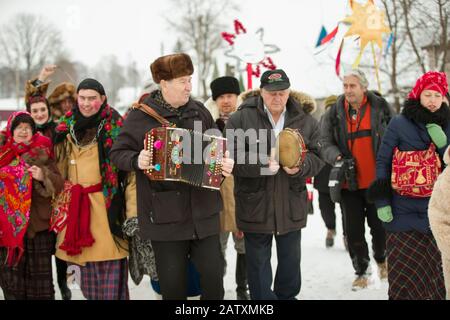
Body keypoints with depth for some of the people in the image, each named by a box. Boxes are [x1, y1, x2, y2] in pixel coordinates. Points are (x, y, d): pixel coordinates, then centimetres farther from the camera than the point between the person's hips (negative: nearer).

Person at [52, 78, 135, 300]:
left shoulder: (116, 129, -4)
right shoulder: (67, 130, 12)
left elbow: (130, 174, -8)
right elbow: (59, 172, 19)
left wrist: (133, 215, -13)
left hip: (108, 210, -5)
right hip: (76, 210, 5)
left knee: (111, 280, -6)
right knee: (88, 280, 10)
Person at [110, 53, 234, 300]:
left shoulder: (199, 111, 9)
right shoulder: (142, 115, -3)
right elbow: (117, 153, 2)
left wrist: (225, 165, -5)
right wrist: (136, 160, -19)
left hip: (203, 212, 3)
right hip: (165, 213, -3)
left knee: (213, 279, 5)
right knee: (173, 285, 5)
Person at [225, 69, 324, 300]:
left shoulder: (305, 120, 2)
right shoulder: (241, 119, -8)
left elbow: (316, 157, 3)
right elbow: (231, 157, -12)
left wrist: (301, 166, -19)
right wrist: (261, 163, -25)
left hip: (291, 205, 3)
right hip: (255, 205, -3)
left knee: (291, 261, 18)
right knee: (258, 263, 10)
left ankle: (287, 296, 39)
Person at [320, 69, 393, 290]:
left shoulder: (380, 107, -1)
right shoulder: (334, 113, 1)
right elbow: (325, 143, 0)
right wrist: (337, 157, -20)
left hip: (376, 180, -1)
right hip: (349, 182, 1)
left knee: (379, 225, 8)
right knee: (353, 230, 5)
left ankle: (381, 259, 37)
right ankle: (361, 272, 21)